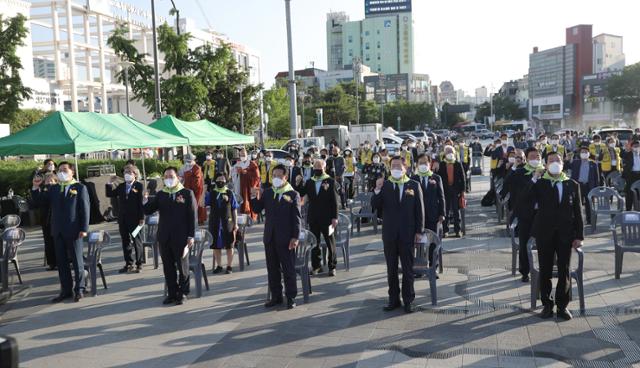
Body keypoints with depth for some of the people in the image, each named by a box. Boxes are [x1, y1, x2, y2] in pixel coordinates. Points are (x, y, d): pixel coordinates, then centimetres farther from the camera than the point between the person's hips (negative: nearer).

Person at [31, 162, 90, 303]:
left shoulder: (80, 188, -1)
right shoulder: (52, 189, 13)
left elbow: (85, 209, -6)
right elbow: (39, 202, 10)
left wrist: (84, 229, -13)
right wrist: (36, 187, -4)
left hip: (73, 231, -5)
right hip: (58, 231, 5)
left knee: (77, 261, 4)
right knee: (61, 262, 8)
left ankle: (79, 289, 13)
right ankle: (66, 290, 16)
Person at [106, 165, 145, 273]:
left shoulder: (139, 186, -6)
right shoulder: (121, 186, 10)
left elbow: (142, 202, -10)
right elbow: (110, 195, 12)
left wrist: (142, 217, -14)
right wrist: (110, 184, -1)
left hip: (134, 218, -5)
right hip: (123, 219, 5)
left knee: (136, 241, 4)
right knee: (125, 241, 9)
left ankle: (139, 264, 14)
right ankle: (128, 264, 18)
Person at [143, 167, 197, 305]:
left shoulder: (187, 193, -2)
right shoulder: (161, 195, 10)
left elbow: (193, 215, -5)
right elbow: (147, 211, 6)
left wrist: (191, 236, -10)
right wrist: (146, 201, -16)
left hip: (180, 237, -4)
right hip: (164, 237, 4)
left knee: (182, 267, 5)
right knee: (168, 267, 9)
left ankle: (182, 293, 16)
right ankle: (172, 293, 19)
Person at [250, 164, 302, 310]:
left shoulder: (293, 194, -3)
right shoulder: (267, 193, 10)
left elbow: (296, 218, -6)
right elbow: (257, 209, 6)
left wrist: (295, 237, -12)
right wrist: (255, 197, -12)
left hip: (286, 238, -4)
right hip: (270, 237, 5)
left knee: (289, 269, 3)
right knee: (272, 269, 11)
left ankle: (291, 297, 12)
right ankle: (276, 296, 21)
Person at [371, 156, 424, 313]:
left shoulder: (414, 185, 1)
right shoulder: (385, 185, 3)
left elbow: (419, 209, 1)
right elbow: (375, 206, -5)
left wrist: (419, 231, -2)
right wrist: (377, 190, -20)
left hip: (407, 234, -1)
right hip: (389, 234, 2)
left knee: (408, 268, 6)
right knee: (391, 269, 9)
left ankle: (408, 300, 16)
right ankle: (394, 299, 19)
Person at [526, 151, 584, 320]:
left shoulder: (572, 185, 5)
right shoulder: (539, 184, 1)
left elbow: (578, 212, 5)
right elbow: (527, 200, -16)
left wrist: (579, 236, 0)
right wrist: (534, 179, -18)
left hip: (566, 235, 1)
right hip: (545, 234, -1)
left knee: (564, 271, 6)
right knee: (545, 271, 7)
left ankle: (562, 305, 19)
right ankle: (547, 305, 19)